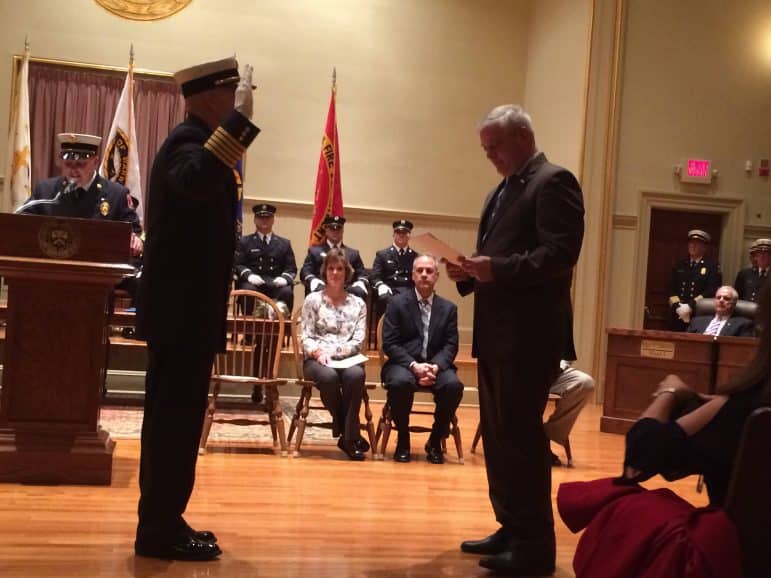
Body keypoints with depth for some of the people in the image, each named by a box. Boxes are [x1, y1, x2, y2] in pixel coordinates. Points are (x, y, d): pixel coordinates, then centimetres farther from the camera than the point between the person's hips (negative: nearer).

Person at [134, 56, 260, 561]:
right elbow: (198, 183, -39)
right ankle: (162, 529, 2)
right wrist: (238, 120, -38)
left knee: (171, 418, 14)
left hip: (181, 306, 11)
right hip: (184, 308, -11)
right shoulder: (189, 140, -15)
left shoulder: (195, 139, 18)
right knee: (177, 420, -5)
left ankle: (160, 524, 22)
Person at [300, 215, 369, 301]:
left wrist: (360, 283, -6)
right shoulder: (314, 251, 22)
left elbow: (362, 275, 20)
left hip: (346, 290, 2)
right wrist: (315, 282, -13)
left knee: (360, 293, -33)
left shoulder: (353, 253, 27)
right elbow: (305, 273, 11)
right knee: (319, 291, -38)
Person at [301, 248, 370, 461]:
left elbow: (358, 341, 4)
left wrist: (334, 351, -13)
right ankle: (350, 433, -18)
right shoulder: (312, 300, 9)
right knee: (329, 376, -37)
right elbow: (306, 337, 3)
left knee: (356, 375, -36)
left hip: (347, 359, 1)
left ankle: (348, 436, -27)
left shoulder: (358, 304, 13)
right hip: (317, 359, -1)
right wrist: (319, 352, -18)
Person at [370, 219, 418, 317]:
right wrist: (381, 285, -13)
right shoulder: (382, 254, 18)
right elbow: (374, 277, 9)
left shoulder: (415, 256, 21)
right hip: (389, 291, -1)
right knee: (388, 300, -38)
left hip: (409, 292, 1)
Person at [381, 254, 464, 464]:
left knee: (454, 385, -30)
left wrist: (436, 366, -17)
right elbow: (390, 344, -4)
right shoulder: (398, 303, 3)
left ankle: (435, 440, -7)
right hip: (404, 364, -2)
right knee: (400, 382, -36)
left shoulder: (448, 308, 10)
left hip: (436, 366, 2)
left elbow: (450, 345, 4)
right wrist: (414, 365, -19)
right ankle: (403, 439, -11)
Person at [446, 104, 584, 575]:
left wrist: (498, 269, -24)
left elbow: (561, 253, -20)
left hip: (530, 334, -10)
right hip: (496, 332, 10)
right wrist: (471, 272, 4)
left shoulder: (554, 182, -9)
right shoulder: (503, 190, 20)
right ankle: (511, 529, 25)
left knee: (521, 435, -6)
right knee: (499, 434, 14)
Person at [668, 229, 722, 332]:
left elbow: (712, 291, -8)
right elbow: (672, 290, 10)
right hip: (678, 316, 4)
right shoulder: (679, 265, 17)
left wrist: (690, 306, -14)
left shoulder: (713, 266, 3)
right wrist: (677, 306, -8)